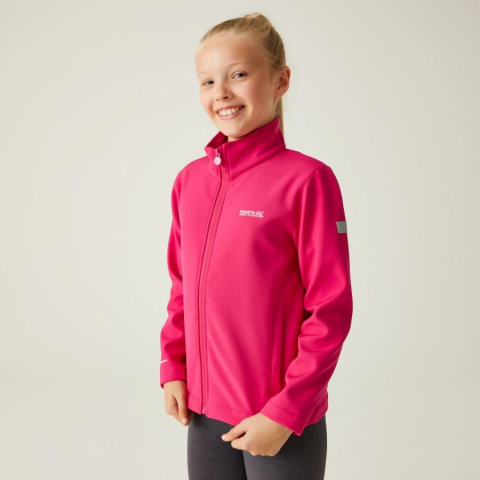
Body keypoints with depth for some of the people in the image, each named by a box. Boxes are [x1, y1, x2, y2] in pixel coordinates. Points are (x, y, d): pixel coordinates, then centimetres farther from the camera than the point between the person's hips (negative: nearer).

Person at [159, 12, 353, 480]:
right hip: (204, 411, 5)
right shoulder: (190, 179, 3)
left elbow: (331, 310, -13)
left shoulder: (306, 179, -13)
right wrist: (172, 368, 6)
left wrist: (286, 411, -13)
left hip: (285, 423, -4)